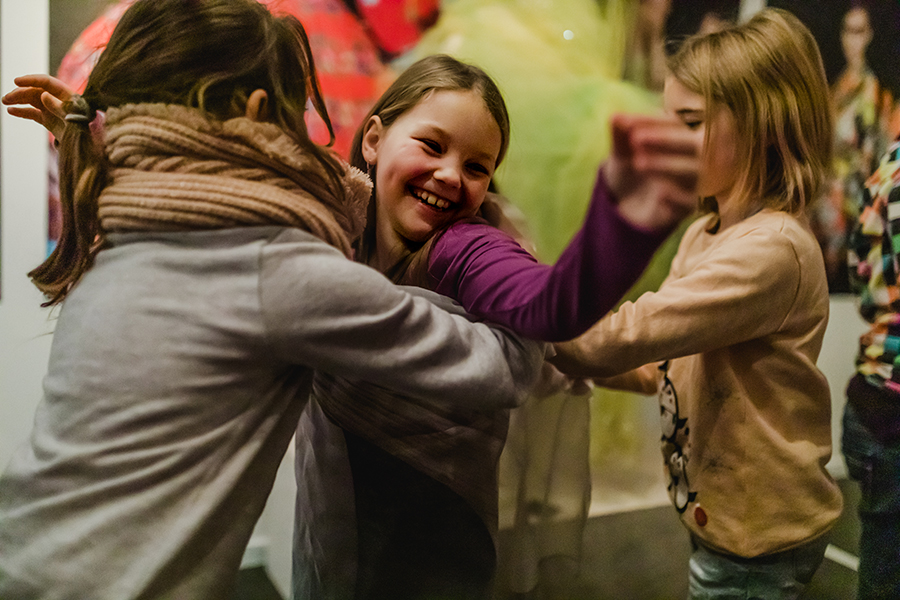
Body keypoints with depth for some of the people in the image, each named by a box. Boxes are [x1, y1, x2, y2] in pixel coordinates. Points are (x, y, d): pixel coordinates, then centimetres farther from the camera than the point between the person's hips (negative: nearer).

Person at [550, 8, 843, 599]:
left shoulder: (771, 249, -24)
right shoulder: (705, 234, 6)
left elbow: (631, 335, -30)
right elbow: (671, 363, 8)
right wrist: (581, 360, -7)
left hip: (759, 537, -8)